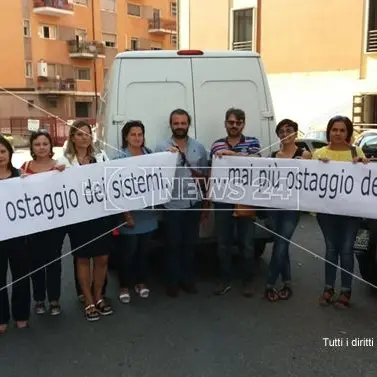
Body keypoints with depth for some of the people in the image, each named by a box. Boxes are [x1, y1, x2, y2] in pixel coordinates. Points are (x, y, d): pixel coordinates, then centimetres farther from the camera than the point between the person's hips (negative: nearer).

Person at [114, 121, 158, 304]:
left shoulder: (150, 154, 6)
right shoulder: (120, 158, -7)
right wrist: (126, 213, -15)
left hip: (147, 210, 4)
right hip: (130, 211, -4)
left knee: (143, 248, 14)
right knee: (128, 249, 3)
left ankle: (141, 282, 29)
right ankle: (124, 285, 19)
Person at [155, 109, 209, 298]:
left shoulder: (199, 147, 6)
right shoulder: (162, 147, -4)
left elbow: (206, 172, 14)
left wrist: (198, 174, -7)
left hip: (194, 203, 3)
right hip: (172, 204, -3)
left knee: (190, 243, 13)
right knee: (173, 244, 5)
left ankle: (188, 279, 27)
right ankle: (173, 281, 20)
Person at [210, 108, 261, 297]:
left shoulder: (253, 142, 4)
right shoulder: (217, 145, 9)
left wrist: (231, 153, -25)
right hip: (222, 201, 2)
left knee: (247, 243, 7)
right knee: (223, 243, 9)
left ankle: (247, 281, 22)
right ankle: (225, 280, 23)